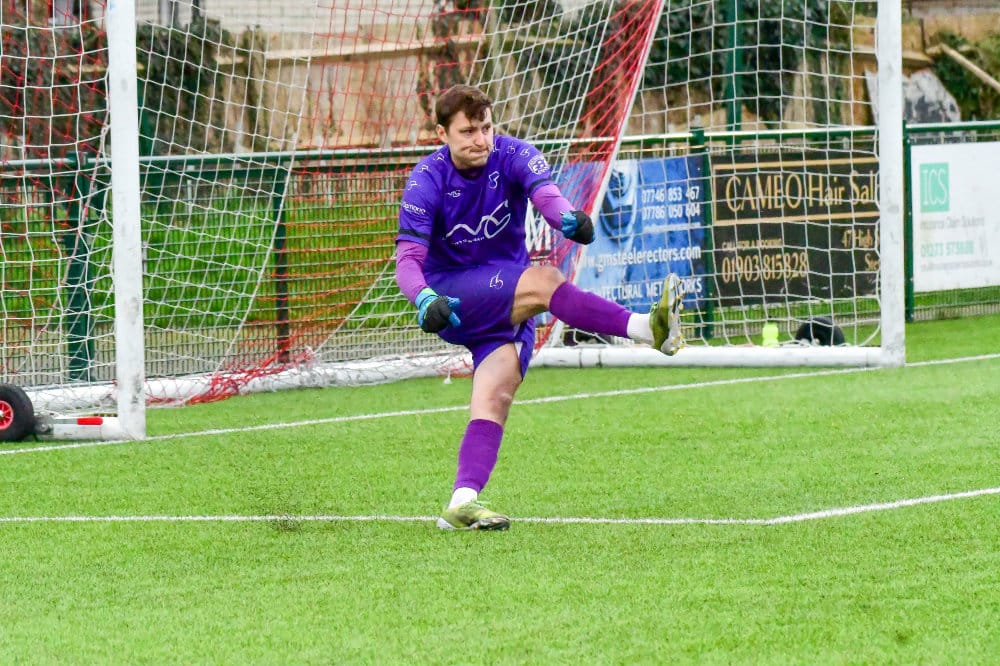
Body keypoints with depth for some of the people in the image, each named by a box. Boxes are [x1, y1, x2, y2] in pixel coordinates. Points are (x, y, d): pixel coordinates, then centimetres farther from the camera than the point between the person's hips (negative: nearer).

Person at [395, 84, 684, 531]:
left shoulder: (513, 156, -7)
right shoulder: (427, 180, -11)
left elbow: (544, 191, -28)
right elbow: (408, 257, -18)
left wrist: (567, 218, -53)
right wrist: (424, 300, -40)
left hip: (508, 305, 4)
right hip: (453, 301, -4)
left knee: (496, 394, -18)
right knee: (544, 281, -30)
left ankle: (462, 502, -27)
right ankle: (646, 329, -45)